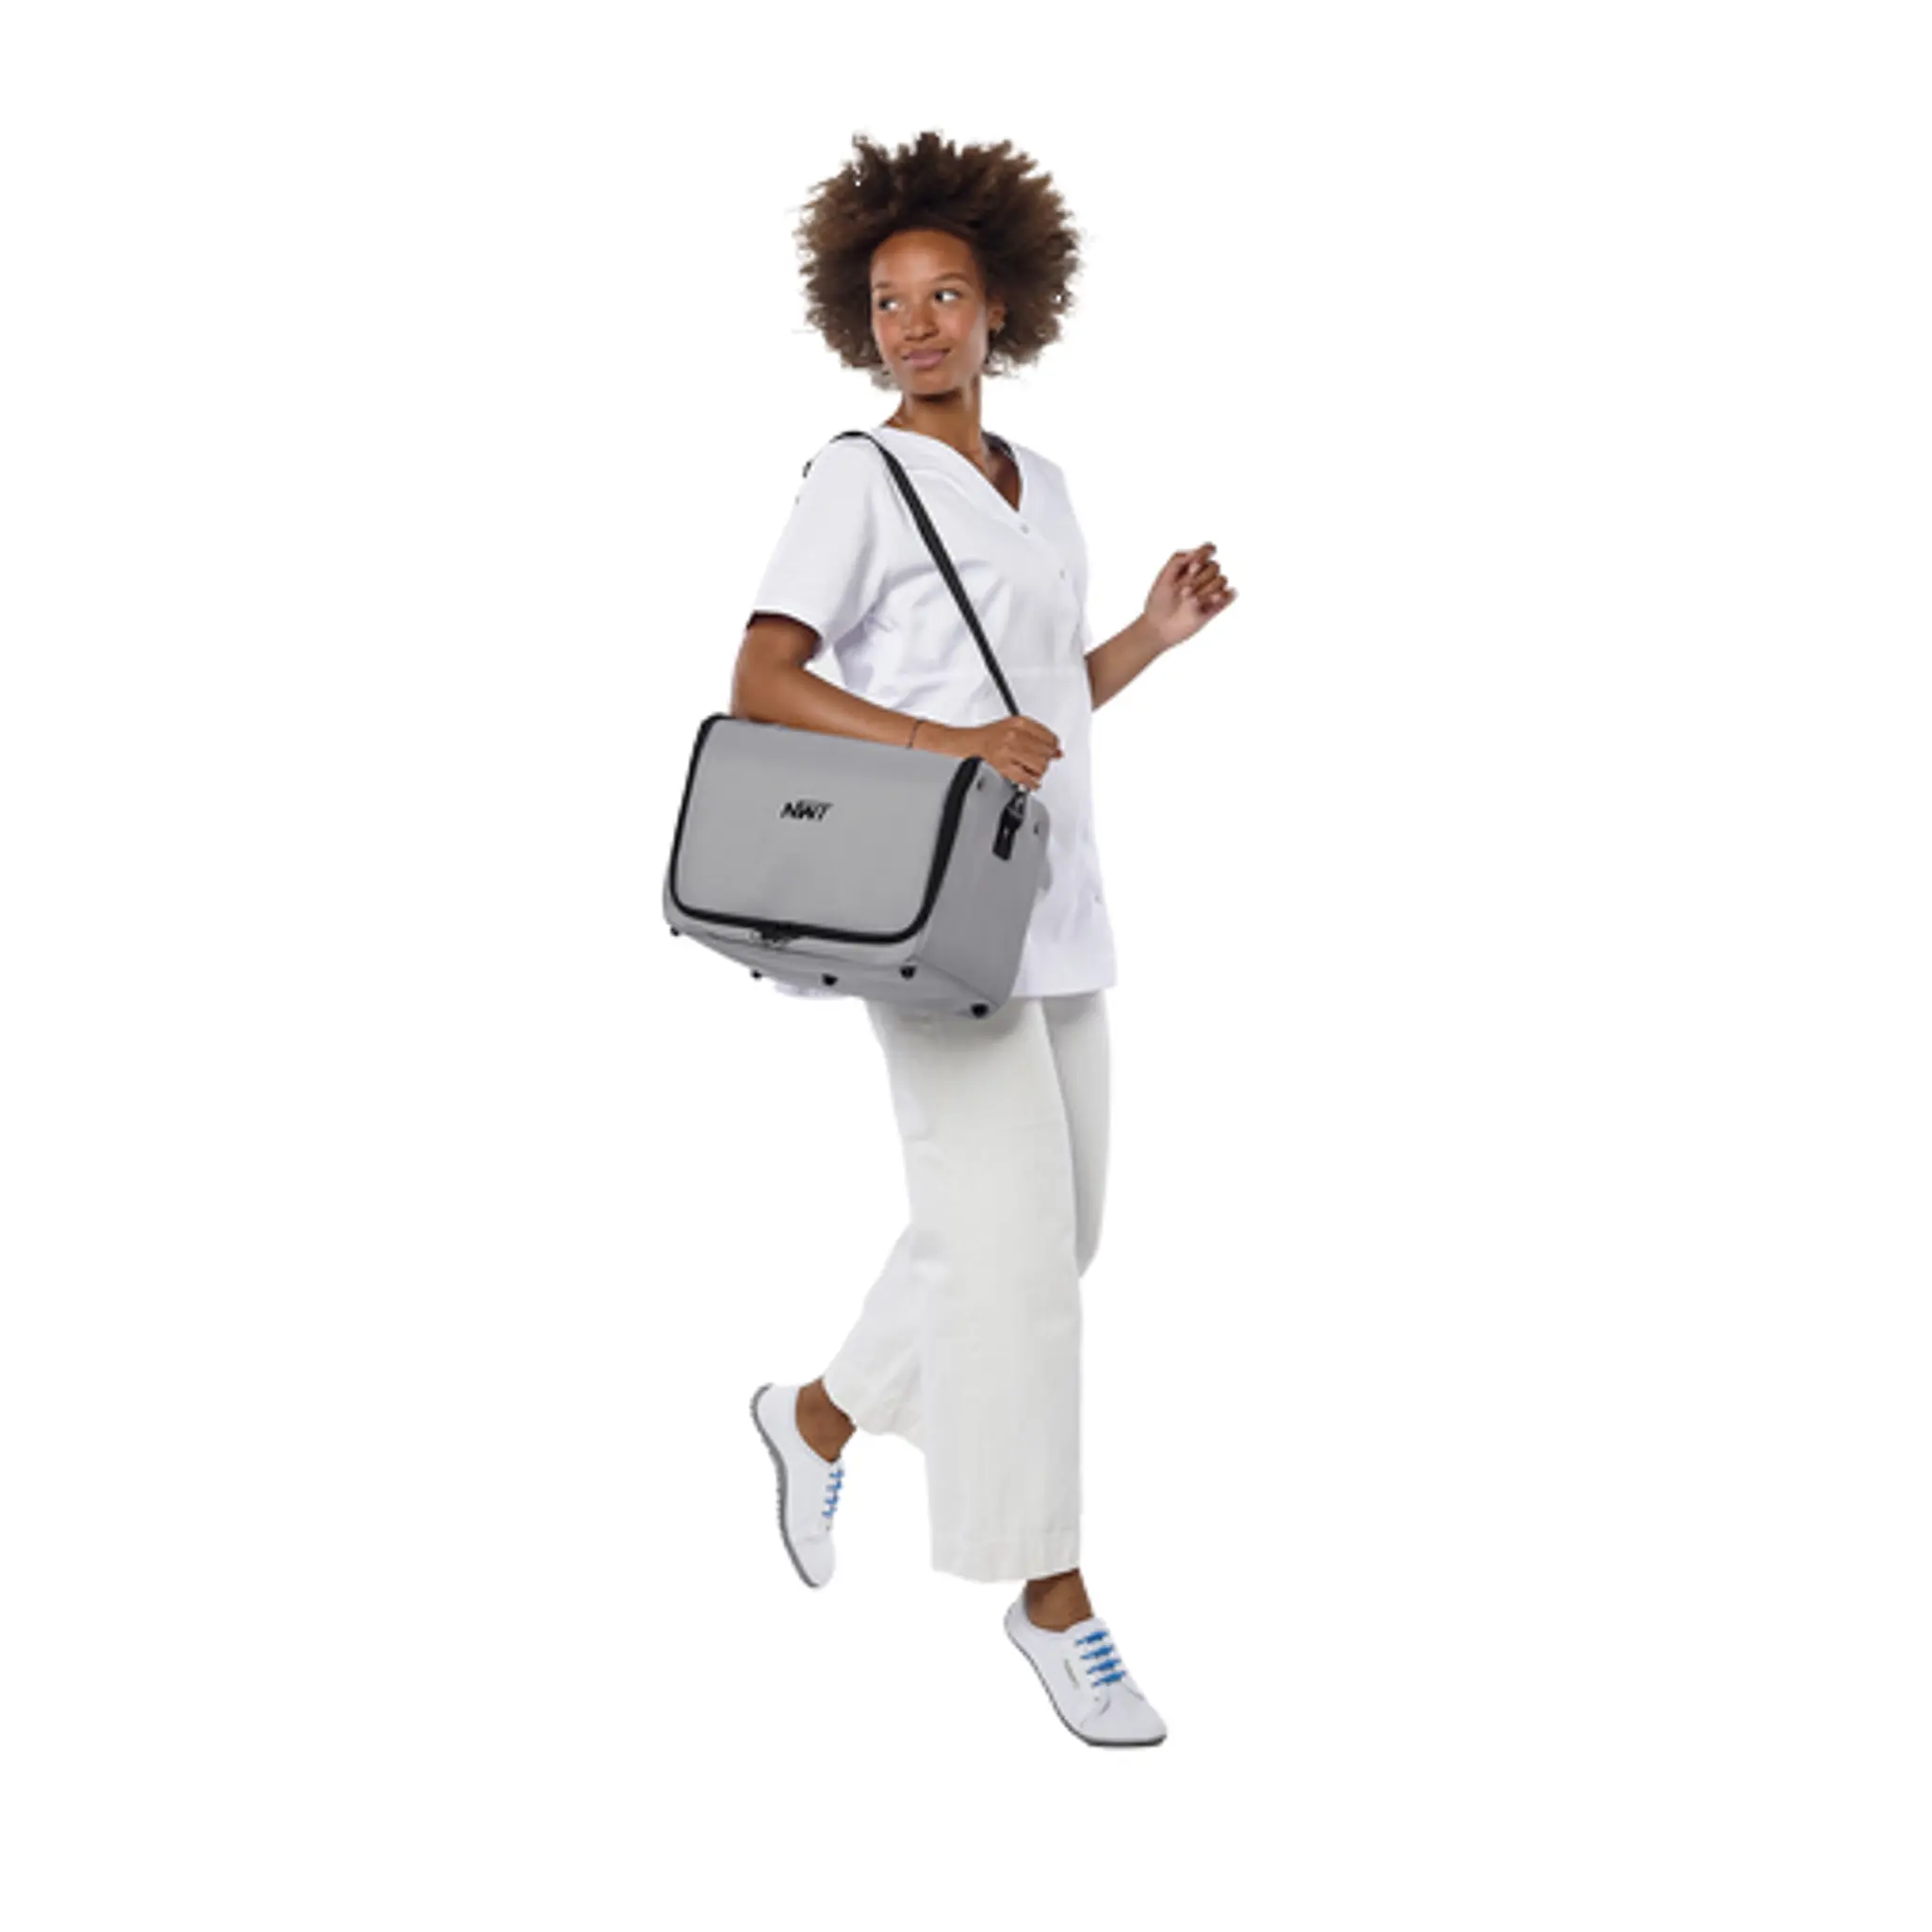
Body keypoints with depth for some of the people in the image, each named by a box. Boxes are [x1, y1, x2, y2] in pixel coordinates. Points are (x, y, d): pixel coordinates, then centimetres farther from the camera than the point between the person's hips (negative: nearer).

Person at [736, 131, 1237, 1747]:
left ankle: (822, 1418, 34)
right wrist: (946, 744, -24)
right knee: (1011, 1240, -7)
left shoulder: (1043, 488, 15)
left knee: (1048, 1230, 14)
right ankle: (1052, 1594, 4)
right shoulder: (858, 480, -4)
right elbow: (761, 684, -13)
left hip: (1056, 909, 8)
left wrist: (1160, 633, 6)